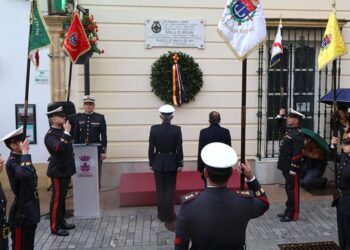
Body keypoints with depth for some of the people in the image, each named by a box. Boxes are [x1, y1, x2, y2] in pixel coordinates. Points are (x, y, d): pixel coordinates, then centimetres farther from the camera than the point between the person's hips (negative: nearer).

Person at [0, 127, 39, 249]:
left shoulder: (22, 158, 7)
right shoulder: (11, 162, -20)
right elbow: (24, 174, -41)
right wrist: (25, 153, -30)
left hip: (30, 209, 8)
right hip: (21, 211, -8)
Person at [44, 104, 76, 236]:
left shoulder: (61, 131, 9)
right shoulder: (50, 135, -18)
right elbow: (59, 147, -37)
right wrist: (66, 132, -29)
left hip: (65, 170, 9)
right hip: (58, 171, -9)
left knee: (62, 197, 17)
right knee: (57, 198, 0)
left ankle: (61, 221, 28)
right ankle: (55, 226, 10)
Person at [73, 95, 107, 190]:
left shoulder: (100, 118, -1)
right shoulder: (78, 117, 4)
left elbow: (104, 136, -2)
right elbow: (76, 136, 7)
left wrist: (103, 151, -5)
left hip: (97, 150, -1)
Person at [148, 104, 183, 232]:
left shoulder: (154, 129, -9)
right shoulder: (177, 129, -11)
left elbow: (151, 148, -4)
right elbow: (179, 148, -9)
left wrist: (151, 163, 7)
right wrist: (180, 164, 1)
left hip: (158, 162, 1)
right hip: (171, 163, -1)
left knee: (160, 190, 14)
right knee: (170, 190, 6)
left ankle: (162, 215, 25)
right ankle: (169, 217, 6)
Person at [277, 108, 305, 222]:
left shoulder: (298, 135, -18)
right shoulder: (289, 130, 10)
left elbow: (297, 154, -22)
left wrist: (293, 169, -22)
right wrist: (281, 116, 22)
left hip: (292, 168, -9)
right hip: (286, 167, 9)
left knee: (293, 190, 1)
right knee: (288, 189, 17)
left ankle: (292, 214, 10)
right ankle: (288, 210, 28)